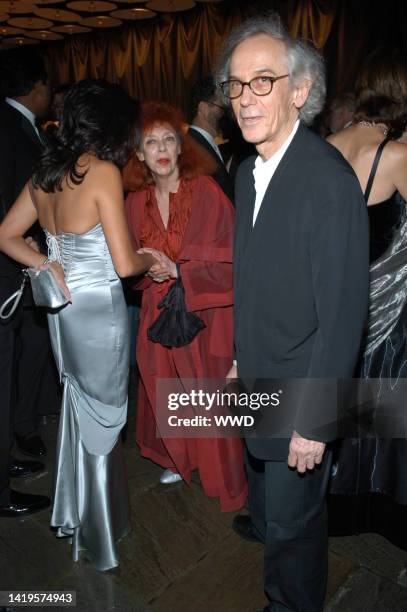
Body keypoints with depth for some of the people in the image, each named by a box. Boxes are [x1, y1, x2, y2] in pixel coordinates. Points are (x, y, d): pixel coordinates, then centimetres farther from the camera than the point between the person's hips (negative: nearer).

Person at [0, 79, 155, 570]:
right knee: (103, 417, 10)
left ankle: (72, 513, 42)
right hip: (99, 311, -7)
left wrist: (51, 268, 6)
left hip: (62, 309, 7)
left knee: (79, 407, 23)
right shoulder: (103, 172, -17)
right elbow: (124, 265, -19)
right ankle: (99, 535, 31)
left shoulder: (47, 171, 6)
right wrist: (152, 258, 1)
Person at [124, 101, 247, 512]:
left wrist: (177, 268, -19)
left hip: (204, 310, -4)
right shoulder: (136, 201, 3)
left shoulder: (205, 190, -12)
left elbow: (228, 252, -14)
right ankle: (180, 460, 40)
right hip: (159, 312, 5)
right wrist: (149, 269, -9)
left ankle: (225, 478, 27)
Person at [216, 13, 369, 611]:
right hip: (258, 380, 8)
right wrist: (242, 358, 14)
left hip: (301, 390, -7)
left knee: (292, 519, 13)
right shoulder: (248, 171, 2)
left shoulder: (329, 179, -25)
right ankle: (262, 523, 63)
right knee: (263, 480, 32)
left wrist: (314, 421, -21)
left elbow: (343, 311, -24)